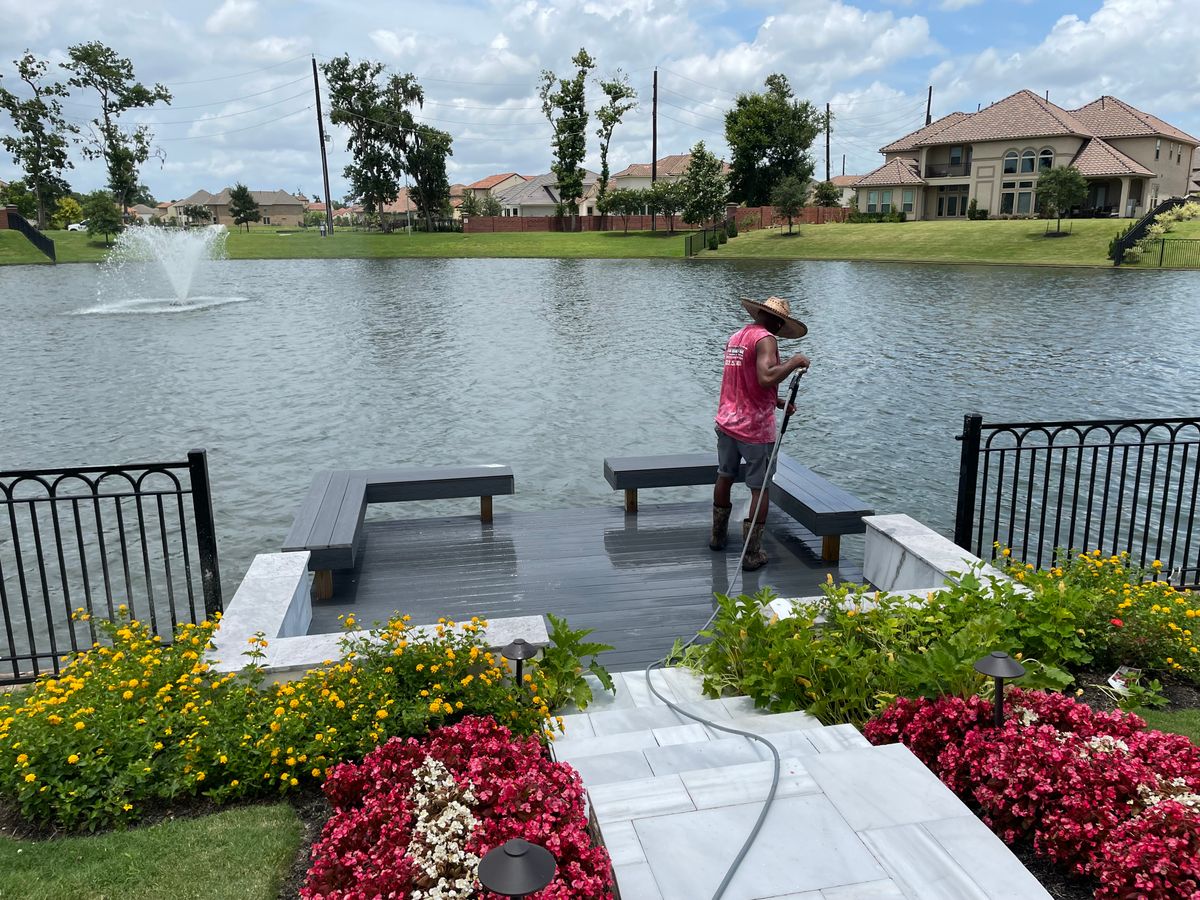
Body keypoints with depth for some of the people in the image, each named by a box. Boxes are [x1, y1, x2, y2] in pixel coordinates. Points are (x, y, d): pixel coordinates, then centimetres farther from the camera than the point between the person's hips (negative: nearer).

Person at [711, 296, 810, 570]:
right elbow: (766, 378, -30)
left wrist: (778, 402, 20)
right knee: (760, 489, 2)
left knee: (725, 477, 23)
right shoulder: (765, 339, -14)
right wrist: (795, 362, -16)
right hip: (755, 428, -8)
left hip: (726, 422, 8)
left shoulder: (735, 338, 13)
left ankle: (718, 536, 38)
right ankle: (752, 554, 4)